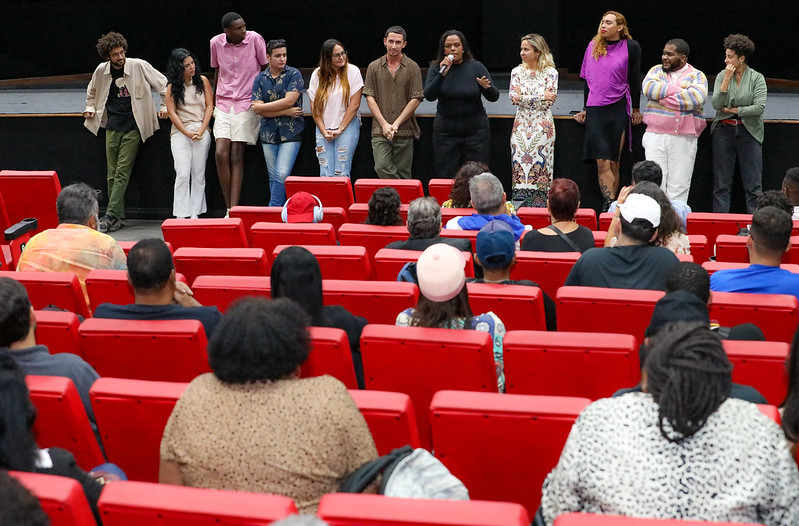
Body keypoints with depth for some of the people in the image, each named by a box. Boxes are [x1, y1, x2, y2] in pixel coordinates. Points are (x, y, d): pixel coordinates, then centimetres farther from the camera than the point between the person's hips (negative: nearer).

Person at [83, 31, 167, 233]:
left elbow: (163, 84, 5)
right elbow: (92, 92, 27)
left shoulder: (139, 66, -5)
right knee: (112, 174, 3)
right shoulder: (101, 71, 6)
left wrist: (164, 107, 3)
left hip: (133, 127, -4)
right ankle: (118, 217, 9)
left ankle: (110, 216, -13)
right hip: (112, 127, 4)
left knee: (122, 172, -10)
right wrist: (90, 108, 15)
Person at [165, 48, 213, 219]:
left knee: (199, 175, 1)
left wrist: (201, 130, -5)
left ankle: (195, 214, 6)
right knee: (183, 175, -9)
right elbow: (171, 112, 0)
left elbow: (209, 106, 6)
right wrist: (188, 133, -8)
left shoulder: (202, 81, 8)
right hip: (180, 132, -2)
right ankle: (181, 216, -7)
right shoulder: (172, 87, 3)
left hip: (201, 132, 2)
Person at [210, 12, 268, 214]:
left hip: (247, 104, -3)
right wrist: (213, 101, 20)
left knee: (236, 156, -7)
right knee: (221, 154, -9)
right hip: (223, 104, 3)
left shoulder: (255, 39, -7)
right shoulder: (216, 43, 1)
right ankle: (229, 208, 0)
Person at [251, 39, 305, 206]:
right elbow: (258, 109, -3)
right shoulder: (260, 79, 7)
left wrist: (262, 107, -5)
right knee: (273, 177, 7)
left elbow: (289, 100, -13)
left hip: (290, 134, -4)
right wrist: (286, 112, -11)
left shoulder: (294, 75, -1)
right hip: (268, 134, 4)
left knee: (282, 174, -13)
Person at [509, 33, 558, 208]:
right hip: (521, 126, 3)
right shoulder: (517, 71, 8)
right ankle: (519, 204, 2)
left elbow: (549, 101, -12)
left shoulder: (550, 73, -2)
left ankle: (540, 205, 0)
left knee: (540, 166, -4)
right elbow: (513, 98, -6)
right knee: (520, 166, -1)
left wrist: (523, 96, -11)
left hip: (542, 126, -3)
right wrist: (540, 96, -12)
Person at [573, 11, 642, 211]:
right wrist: (585, 109, 18)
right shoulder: (593, 46, 10)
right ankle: (610, 203, -14)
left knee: (613, 162, 1)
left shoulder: (631, 47, 0)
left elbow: (634, 80, 5)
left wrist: (635, 110, 8)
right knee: (602, 163, -8)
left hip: (618, 110, -2)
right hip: (595, 111, 3)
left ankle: (610, 204, 7)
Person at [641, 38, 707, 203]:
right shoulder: (657, 70, 14)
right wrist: (679, 90, -7)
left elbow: (697, 98, -13)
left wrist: (663, 97, -8)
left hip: (684, 139, -1)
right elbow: (649, 88, -8)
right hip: (655, 136, 1)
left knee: (679, 188, -2)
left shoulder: (697, 76, 7)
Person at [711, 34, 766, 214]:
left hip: (749, 133, -2)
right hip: (724, 131, 2)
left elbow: (760, 107, -12)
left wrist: (733, 110, -8)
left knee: (753, 184, -2)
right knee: (721, 183, 4)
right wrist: (727, 79, -14)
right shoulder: (721, 76, 4)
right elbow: (716, 104, -8)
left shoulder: (757, 78, -1)